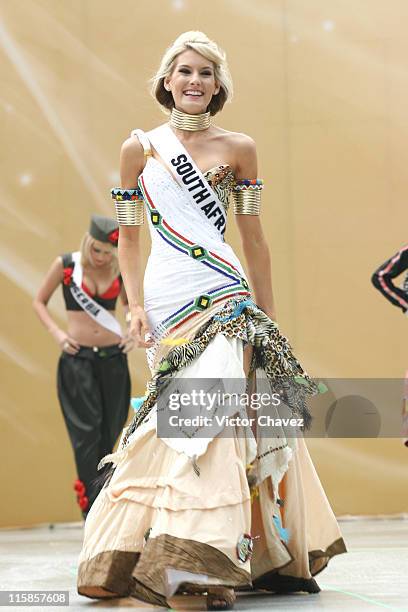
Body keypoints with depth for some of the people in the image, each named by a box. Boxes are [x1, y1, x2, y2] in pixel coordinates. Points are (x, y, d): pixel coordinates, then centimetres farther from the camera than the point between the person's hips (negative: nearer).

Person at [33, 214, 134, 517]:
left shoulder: (120, 269, 2)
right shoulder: (65, 264, -4)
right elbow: (39, 302, 6)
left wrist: (133, 332, 3)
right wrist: (57, 334, -8)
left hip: (114, 358, 3)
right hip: (78, 359, -3)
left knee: (108, 434, 7)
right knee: (87, 434, -7)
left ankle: (93, 496, 20)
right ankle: (94, 510, -8)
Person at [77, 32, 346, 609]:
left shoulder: (238, 148, 9)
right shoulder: (140, 147, 11)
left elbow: (253, 238, 12)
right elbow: (128, 236, 13)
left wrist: (269, 316, 12)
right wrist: (134, 304, 1)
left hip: (225, 300, 0)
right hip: (165, 301, 1)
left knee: (214, 413, -13)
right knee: (177, 419, -6)